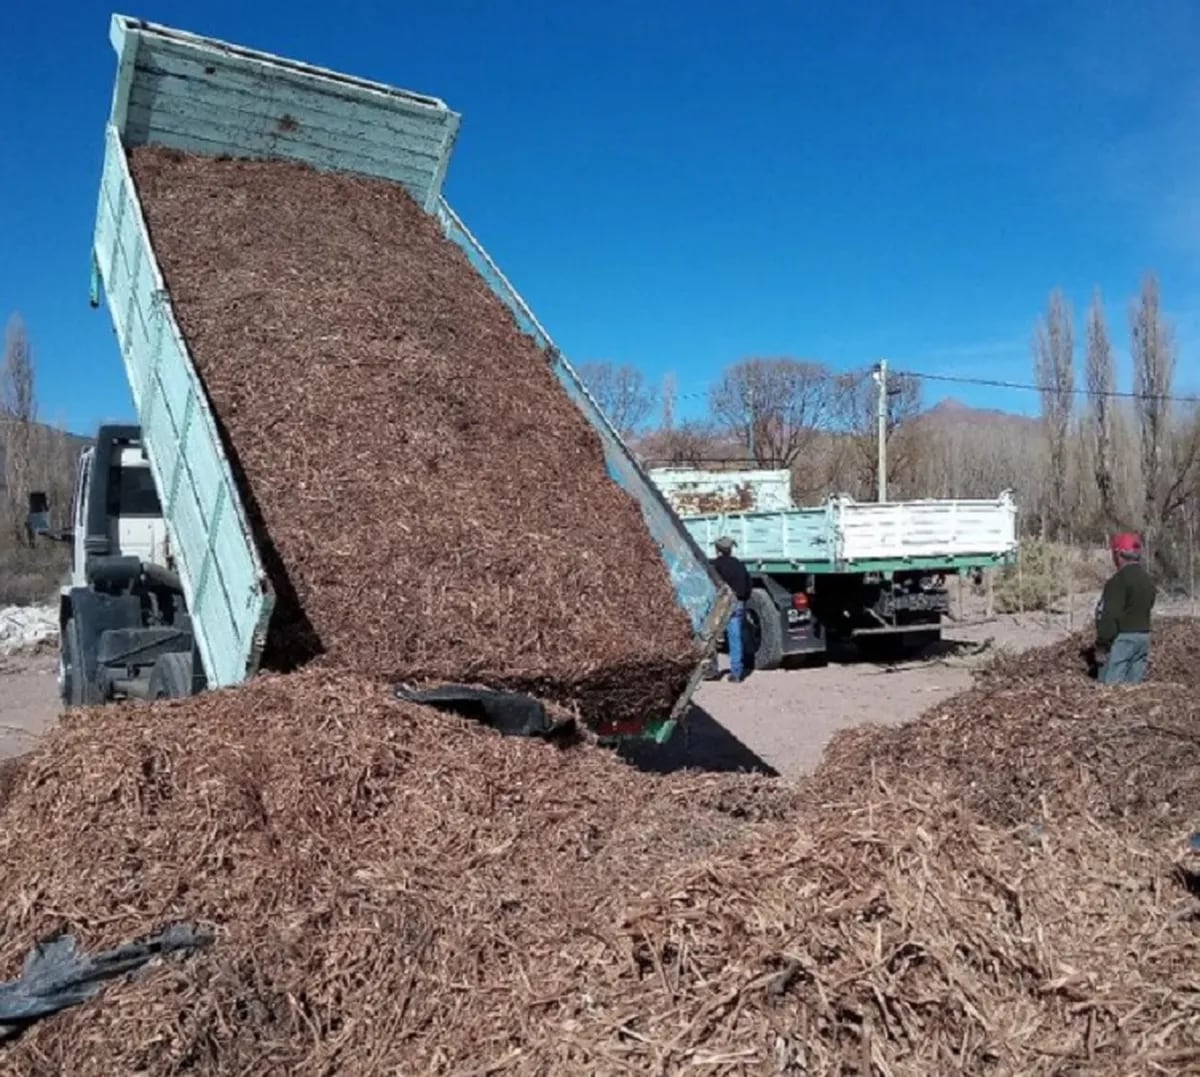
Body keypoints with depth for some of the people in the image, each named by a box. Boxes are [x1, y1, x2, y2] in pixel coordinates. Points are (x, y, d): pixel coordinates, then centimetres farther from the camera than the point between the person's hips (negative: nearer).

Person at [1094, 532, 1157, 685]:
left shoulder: (1119, 580, -16)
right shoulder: (1148, 580, 15)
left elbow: (1110, 616, -20)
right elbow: (1146, 609, 18)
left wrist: (1101, 646, -16)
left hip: (1122, 638, -9)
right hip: (1143, 637, 9)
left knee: (1110, 685, -8)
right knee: (1133, 685, 12)